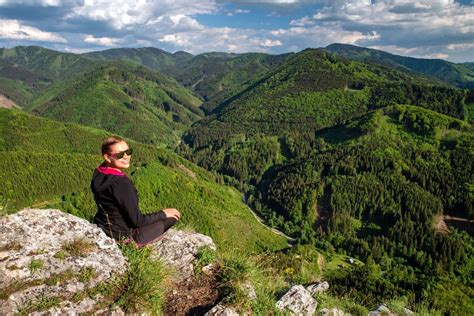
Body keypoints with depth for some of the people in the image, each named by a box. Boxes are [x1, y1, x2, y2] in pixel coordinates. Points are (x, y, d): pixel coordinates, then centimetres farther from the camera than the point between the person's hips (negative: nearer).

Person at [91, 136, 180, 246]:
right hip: (122, 237, -9)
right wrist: (163, 214, -10)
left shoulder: (98, 174, -5)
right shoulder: (121, 183, -31)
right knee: (173, 217, -1)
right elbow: (137, 220, -23)